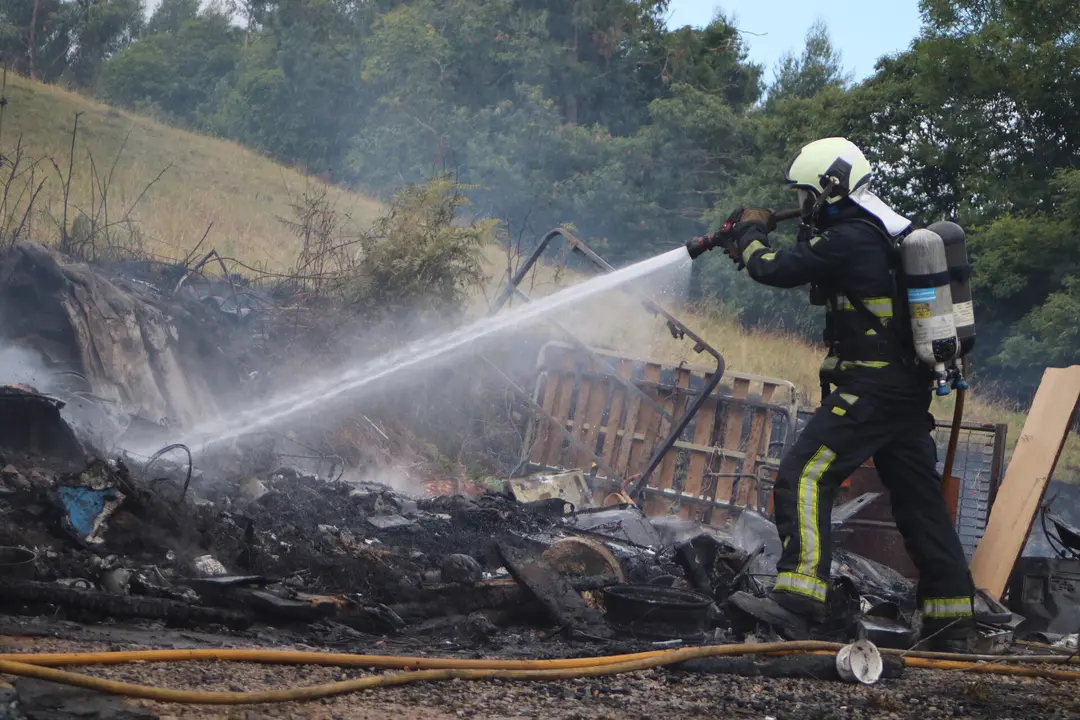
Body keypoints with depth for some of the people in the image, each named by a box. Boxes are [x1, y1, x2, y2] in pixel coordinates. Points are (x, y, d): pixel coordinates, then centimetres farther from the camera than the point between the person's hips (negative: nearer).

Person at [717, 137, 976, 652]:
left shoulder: (850, 239, -15)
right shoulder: (892, 233, 14)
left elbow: (774, 270, -12)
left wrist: (751, 233, 8)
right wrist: (757, 244, 20)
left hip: (867, 390, -10)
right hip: (910, 390, 10)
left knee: (803, 478, -13)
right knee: (919, 499, 13)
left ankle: (797, 602, -25)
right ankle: (951, 625, 18)